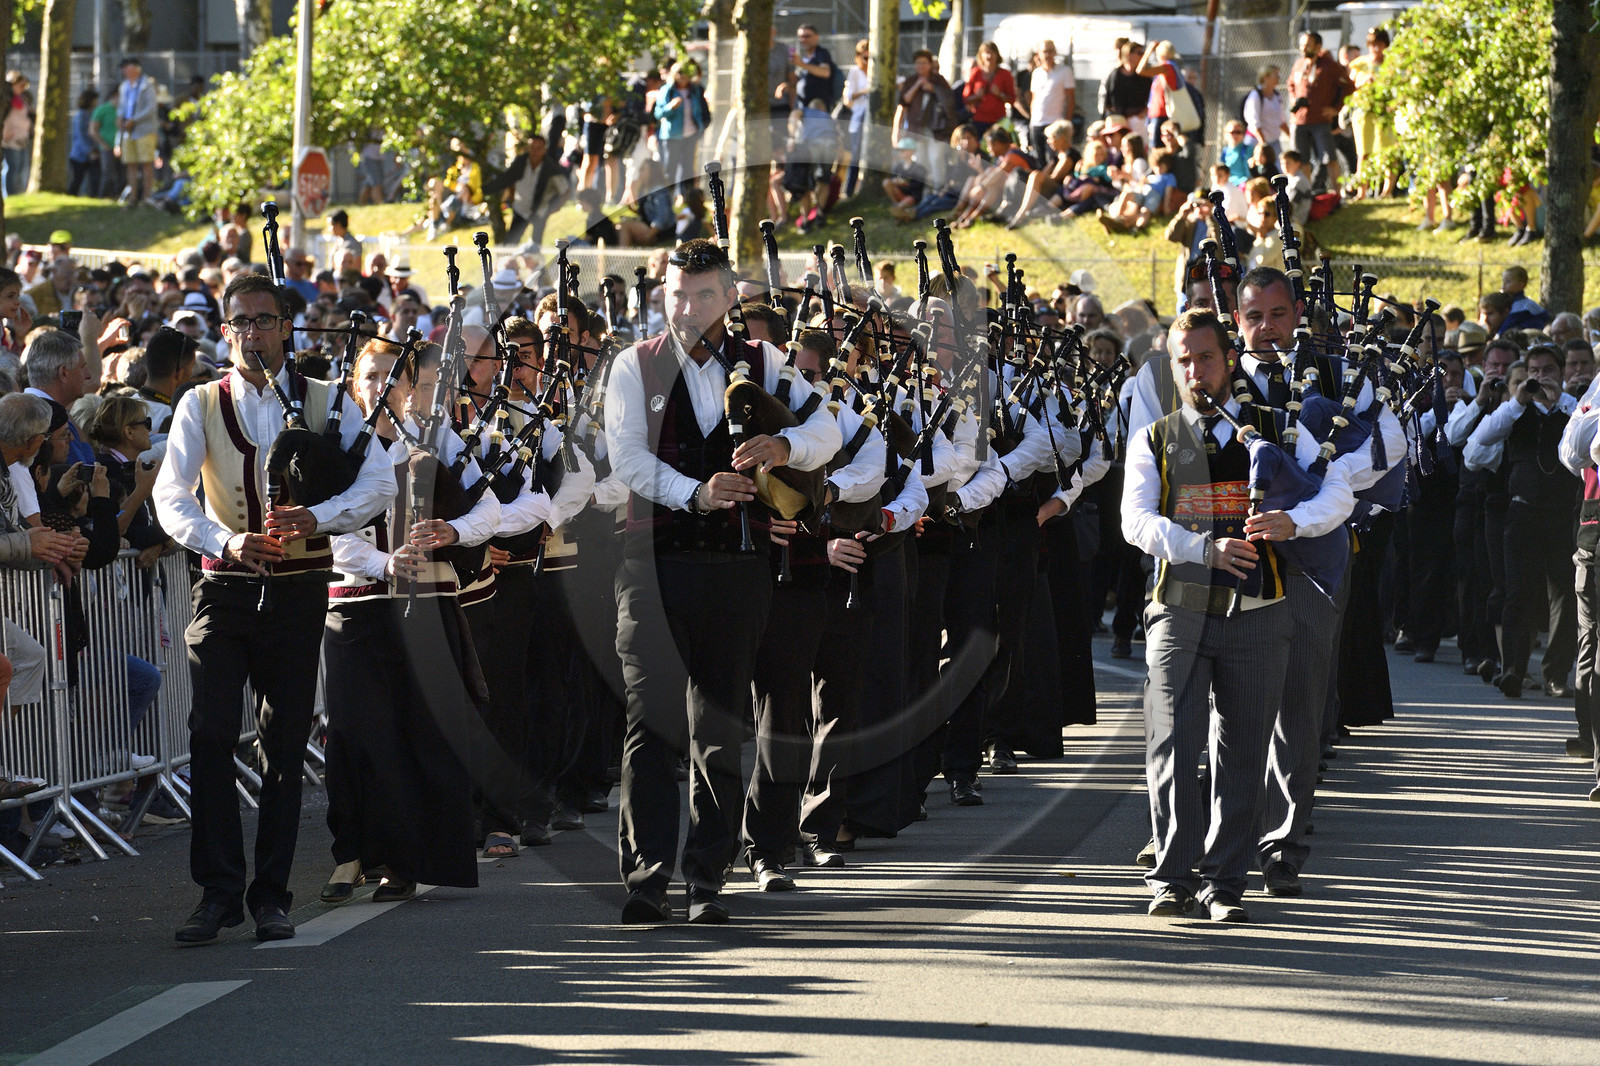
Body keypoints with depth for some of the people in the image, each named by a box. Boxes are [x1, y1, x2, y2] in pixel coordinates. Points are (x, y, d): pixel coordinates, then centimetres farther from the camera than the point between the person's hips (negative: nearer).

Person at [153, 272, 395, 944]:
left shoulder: (326, 402, 6)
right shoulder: (201, 405, 5)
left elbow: (379, 483, -4)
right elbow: (170, 496, -5)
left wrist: (317, 517, -21)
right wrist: (224, 541, -23)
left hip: (298, 589, 0)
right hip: (225, 586, 0)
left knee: (285, 747, 2)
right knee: (211, 738, -11)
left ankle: (271, 895, 9)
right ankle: (218, 893, -9)